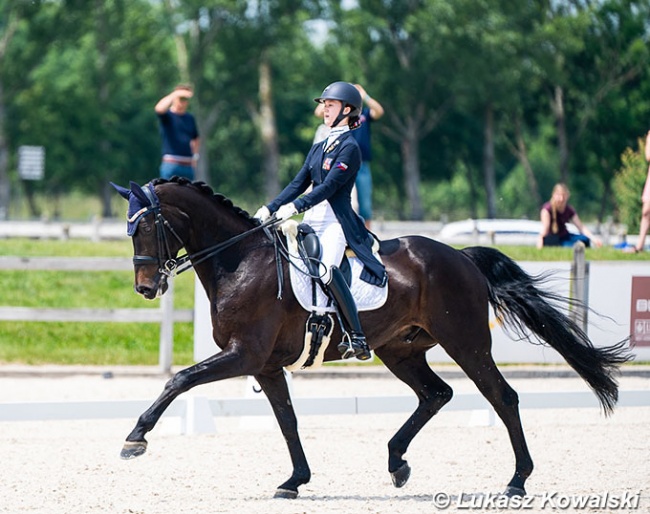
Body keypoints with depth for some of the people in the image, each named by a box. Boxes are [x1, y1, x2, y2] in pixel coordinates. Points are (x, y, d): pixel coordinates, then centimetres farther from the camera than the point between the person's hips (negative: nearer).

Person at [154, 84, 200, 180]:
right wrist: (175, 94, -24)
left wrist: (195, 155, 14)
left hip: (188, 165, 6)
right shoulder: (167, 116, -2)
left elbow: (195, 139, 28)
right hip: (171, 164, -6)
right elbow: (159, 109, -27)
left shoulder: (190, 118, 15)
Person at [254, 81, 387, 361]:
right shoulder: (319, 148, 19)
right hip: (312, 222, 9)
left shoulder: (349, 148, -7)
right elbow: (298, 184, 16)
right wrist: (270, 209, 4)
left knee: (326, 269, -32)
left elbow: (329, 187, -17)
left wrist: (295, 207, -26)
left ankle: (357, 337, -31)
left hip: (336, 222, -9)